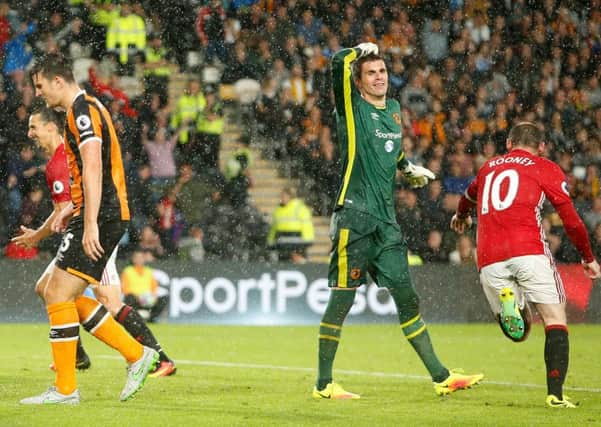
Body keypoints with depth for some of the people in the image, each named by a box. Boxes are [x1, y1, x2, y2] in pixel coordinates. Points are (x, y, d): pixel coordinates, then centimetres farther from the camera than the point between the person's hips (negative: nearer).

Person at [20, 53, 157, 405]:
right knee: (66, 298, 11)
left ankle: (65, 389, -8)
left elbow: (93, 168, -22)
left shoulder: (83, 110, -12)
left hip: (102, 218, -10)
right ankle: (137, 355, 13)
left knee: (59, 296, -10)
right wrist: (74, 208, 23)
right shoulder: (86, 108, 20)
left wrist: (90, 224, -26)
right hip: (105, 216, 10)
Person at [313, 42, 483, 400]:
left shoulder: (394, 109, 18)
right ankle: (324, 385, 4)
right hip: (355, 217, -7)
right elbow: (339, 62, -19)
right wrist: (361, 51, -3)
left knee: (407, 298, 10)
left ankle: (440, 377, 13)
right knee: (341, 301, -3)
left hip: (386, 221, 7)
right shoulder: (352, 107, -3)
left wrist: (408, 167, 27)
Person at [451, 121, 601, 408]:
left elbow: (468, 197, 48)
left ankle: (506, 304, -20)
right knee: (555, 320, 2)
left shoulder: (489, 167, 26)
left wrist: (461, 216, 71)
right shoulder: (545, 169, 13)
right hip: (528, 250, -4)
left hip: (489, 259, 4)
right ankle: (555, 394, -15)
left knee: (519, 331, 14)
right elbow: (572, 222, 9)